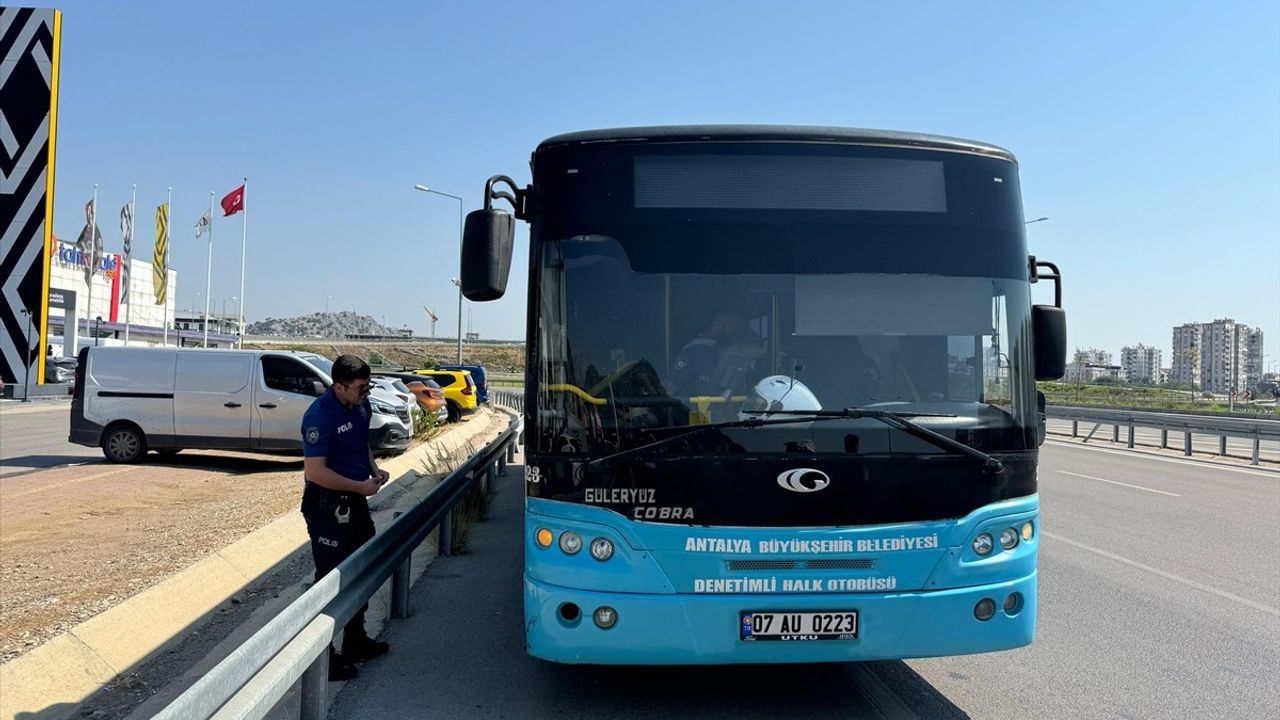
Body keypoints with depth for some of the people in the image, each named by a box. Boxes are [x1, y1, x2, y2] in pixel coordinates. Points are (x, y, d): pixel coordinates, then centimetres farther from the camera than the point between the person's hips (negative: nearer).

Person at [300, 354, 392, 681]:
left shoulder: (361, 405, 3)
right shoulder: (320, 415, -23)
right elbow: (315, 472, -26)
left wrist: (374, 469, 3)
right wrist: (361, 486, -20)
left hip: (356, 503, 9)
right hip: (327, 507, -9)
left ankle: (356, 642, 38)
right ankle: (323, 657, 12)